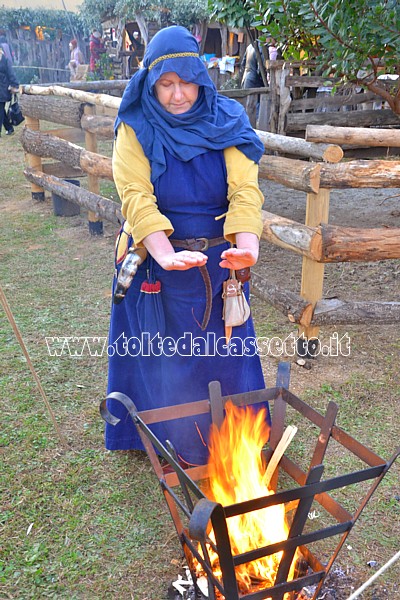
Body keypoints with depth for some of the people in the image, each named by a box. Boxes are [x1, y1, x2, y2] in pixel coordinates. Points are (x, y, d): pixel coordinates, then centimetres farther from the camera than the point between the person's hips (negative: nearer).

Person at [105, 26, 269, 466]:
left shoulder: (226, 121, -3)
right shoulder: (137, 128, -6)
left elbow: (245, 189, -13)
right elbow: (136, 196, -18)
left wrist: (246, 245, -32)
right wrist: (166, 254, -34)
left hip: (219, 262, 2)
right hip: (156, 261, -1)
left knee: (225, 351, 11)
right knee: (161, 356, 9)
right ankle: (166, 439, 31)